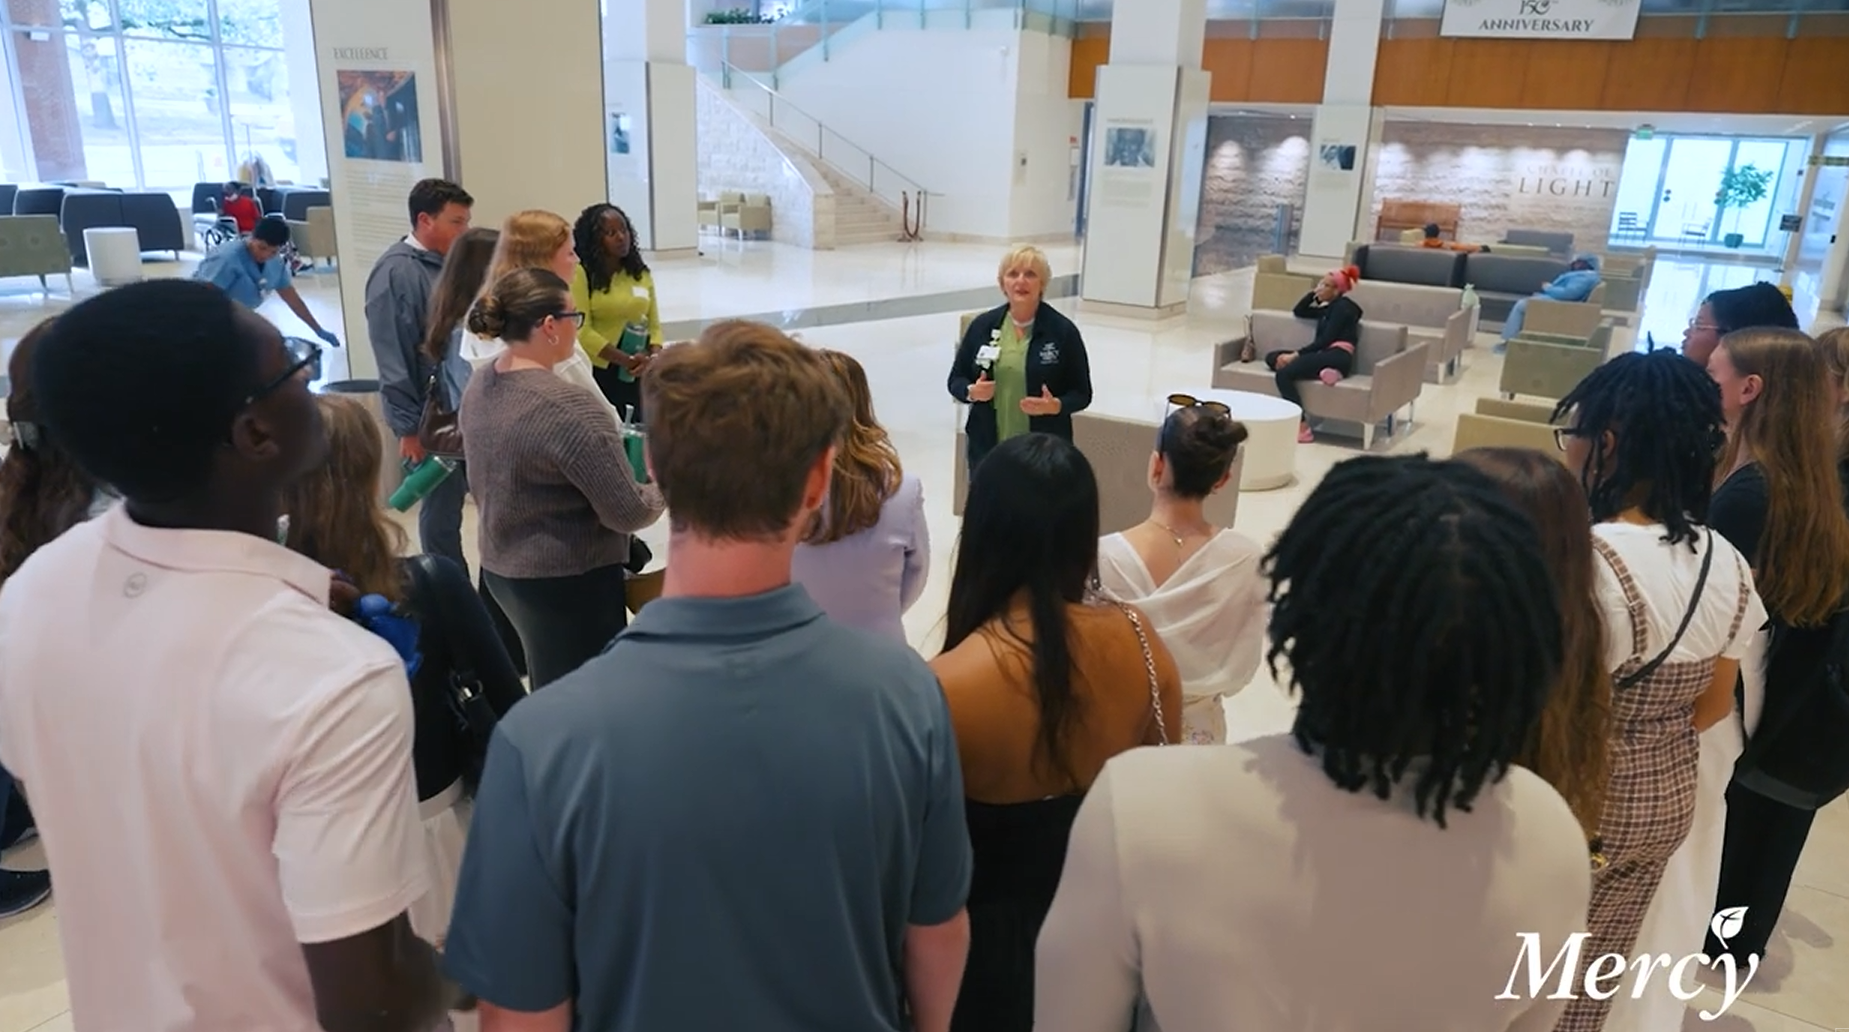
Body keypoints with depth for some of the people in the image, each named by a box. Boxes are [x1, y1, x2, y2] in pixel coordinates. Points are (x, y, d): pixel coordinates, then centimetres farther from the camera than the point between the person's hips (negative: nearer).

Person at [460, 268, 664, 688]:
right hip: (568, 582, -9)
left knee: (551, 693, 23)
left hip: (501, 568, 9)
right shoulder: (569, 406, -26)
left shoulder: (478, 385, 1)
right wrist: (662, 487, -1)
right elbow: (629, 513, -20)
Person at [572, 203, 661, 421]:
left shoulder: (642, 273, 11)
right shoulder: (581, 273, -6)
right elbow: (582, 331, -12)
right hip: (597, 371, -5)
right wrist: (626, 360, -16)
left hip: (638, 375, 5)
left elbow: (654, 325, 12)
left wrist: (653, 356, -9)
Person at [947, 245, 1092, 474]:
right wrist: (971, 392, -13)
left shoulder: (1063, 330, -4)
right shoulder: (982, 325, 3)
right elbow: (956, 380, 10)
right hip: (988, 448, 3)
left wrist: (1055, 406, -21)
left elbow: (1082, 394, 0)